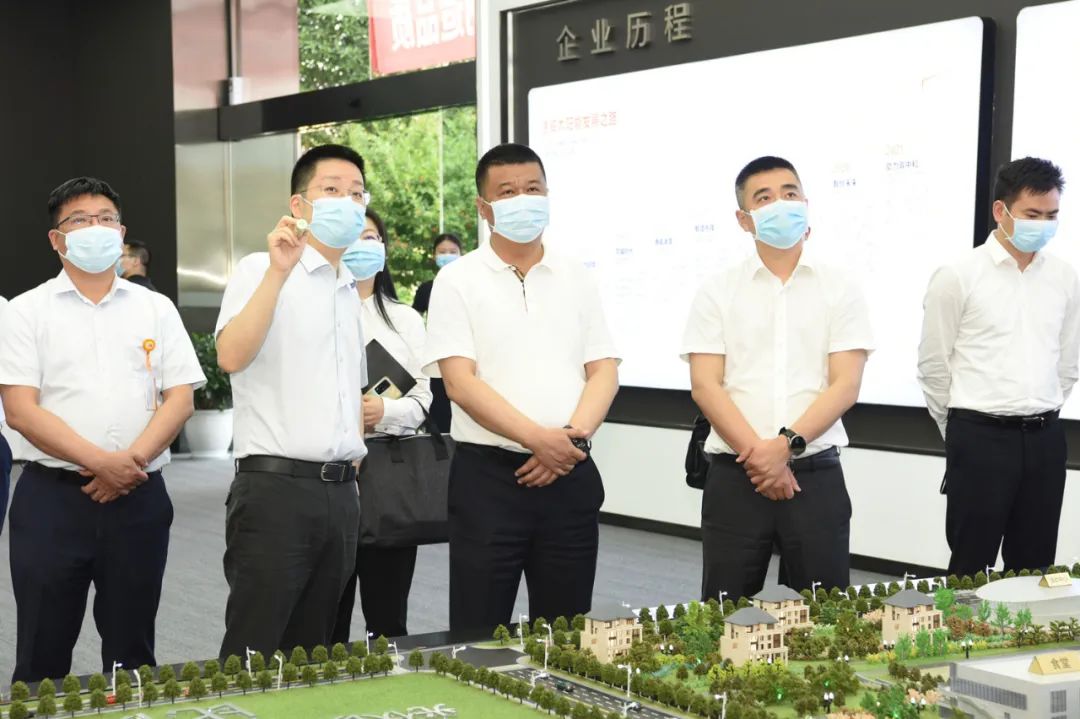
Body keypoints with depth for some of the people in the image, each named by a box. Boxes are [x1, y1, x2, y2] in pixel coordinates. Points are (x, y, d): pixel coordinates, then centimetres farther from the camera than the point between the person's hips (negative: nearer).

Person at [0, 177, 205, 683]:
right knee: (43, 656, 3)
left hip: (139, 497, 2)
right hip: (51, 498, -2)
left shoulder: (156, 309, 10)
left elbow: (181, 398, 3)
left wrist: (132, 461, -13)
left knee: (133, 654, 9)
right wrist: (100, 462, -17)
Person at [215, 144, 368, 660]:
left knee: (311, 657, 12)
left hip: (340, 495, 7)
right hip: (275, 487, -7)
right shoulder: (261, 272, -3)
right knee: (252, 659, -5)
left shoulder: (351, 291, 17)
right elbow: (231, 356, -22)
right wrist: (278, 272, -24)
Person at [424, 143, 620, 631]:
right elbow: (461, 383, -10)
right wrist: (538, 438, -18)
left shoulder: (575, 279, 11)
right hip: (488, 475, -3)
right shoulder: (458, 282, -1)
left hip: (570, 476, 4)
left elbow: (604, 371, 7)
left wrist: (574, 435, -11)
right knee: (480, 637, 0)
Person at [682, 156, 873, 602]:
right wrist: (757, 454, -13)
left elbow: (845, 386, -3)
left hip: (816, 473, 0)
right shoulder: (717, 293, 5)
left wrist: (787, 444, -15)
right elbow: (705, 385, -3)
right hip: (734, 476, 0)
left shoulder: (840, 290, 5)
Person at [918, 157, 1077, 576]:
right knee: (971, 568, 2)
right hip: (980, 439, -4)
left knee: (1035, 569, 11)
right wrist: (964, 433, 7)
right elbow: (933, 366, -2)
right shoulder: (957, 277, -7)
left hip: (1045, 439, 4)